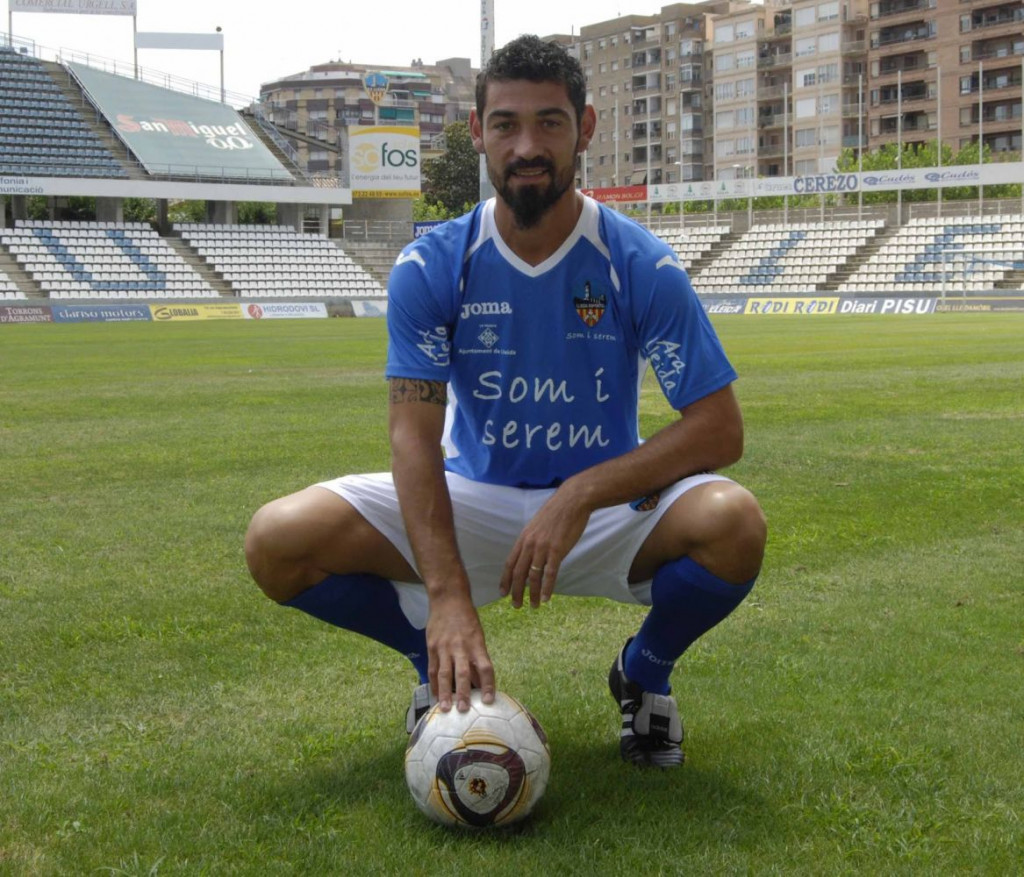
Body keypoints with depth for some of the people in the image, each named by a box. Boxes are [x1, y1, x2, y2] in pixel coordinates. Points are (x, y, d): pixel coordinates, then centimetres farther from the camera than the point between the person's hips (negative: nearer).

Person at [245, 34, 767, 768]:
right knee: (278, 541, -21)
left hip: (606, 507, -1)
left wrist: (581, 495, -30)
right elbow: (414, 435, -18)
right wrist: (449, 595, -34)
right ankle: (441, 662, 9)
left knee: (733, 522, -33)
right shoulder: (432, 266, -10)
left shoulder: (641, 265, -12)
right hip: (472, 500, 1)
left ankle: (646, 670, 2)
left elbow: (719, 429, -16)